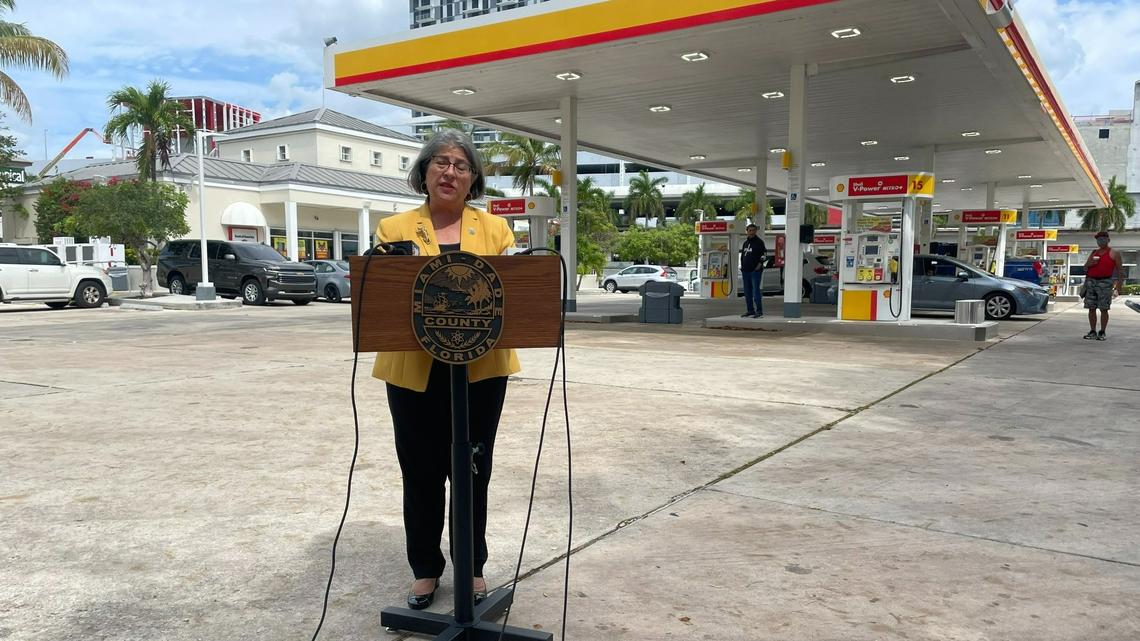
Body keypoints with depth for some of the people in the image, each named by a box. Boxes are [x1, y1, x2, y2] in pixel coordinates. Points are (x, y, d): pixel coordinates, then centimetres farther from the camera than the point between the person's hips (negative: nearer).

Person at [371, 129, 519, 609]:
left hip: (480, 369, 1)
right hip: (414, 371, 0)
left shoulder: (495, 228, 7)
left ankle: (472, 566, 27)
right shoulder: (394, 228, 6)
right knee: (421, 474, 9)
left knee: (473, 471, 11)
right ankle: (425, 569, 26)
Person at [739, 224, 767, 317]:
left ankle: (759, 310, -8)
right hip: (745, 271, 8)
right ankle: (750, 310, 17)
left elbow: (764, 254, -9)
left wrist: (760, 264, -14)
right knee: (747, 292, 9)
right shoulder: (745, 243, 18)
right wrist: (742, 266, 14)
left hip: (755, 271, -8)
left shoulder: (759, 242, -4)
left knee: (756, 290, -11)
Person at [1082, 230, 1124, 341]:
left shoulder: (1114, 253, 4)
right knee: (1091, 308, 4)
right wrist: (1089, 264, -3)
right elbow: (1085, 268, 22)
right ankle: (1092, 332, 11)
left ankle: (1102, 333, 3)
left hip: (1105, 282, -4)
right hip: (1091, 281, 4)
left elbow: (1120, 271, 1)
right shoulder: (1094, 253, 17)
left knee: (1103, 309, -4)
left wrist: (1118, 288, -7)